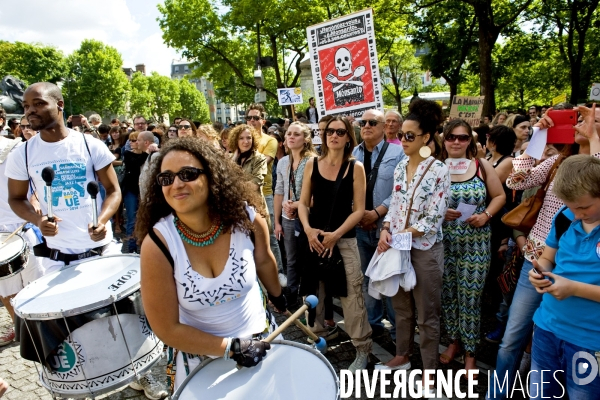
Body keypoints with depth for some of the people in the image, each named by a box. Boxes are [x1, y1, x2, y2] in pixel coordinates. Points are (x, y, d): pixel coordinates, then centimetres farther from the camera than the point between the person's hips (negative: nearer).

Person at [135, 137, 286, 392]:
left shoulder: (247, 218, -20)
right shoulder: (157, 244, -26)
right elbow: (167, 328, -18)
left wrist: (278, 297, 17)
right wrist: (231, 347, -20)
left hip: (261, 336, 3)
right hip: (200, 354, -2)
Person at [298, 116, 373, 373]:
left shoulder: (356, 168, -2)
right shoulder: (312, 164, 4)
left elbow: (359, 210, -5)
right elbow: (303, 203, 5)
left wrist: (335, 234, -14)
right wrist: (308, 229, -11)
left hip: (345, 239, -3)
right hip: (314, 237, 3)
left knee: (352, 294, -2)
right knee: (314, 292, 13)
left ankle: (362, 348, 15)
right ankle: (317, 339, 33)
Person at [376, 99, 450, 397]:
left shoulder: (438, 170, -12)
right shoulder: (400, 167, 6)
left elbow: (434, 219, -15)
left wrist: (400, 236, -16)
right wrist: (386, 231, -8)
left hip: (424, 248, -6)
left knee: (427, 314, 9)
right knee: (401, 305, 19)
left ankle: (429, 371, 26)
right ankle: (402, 356, 38)